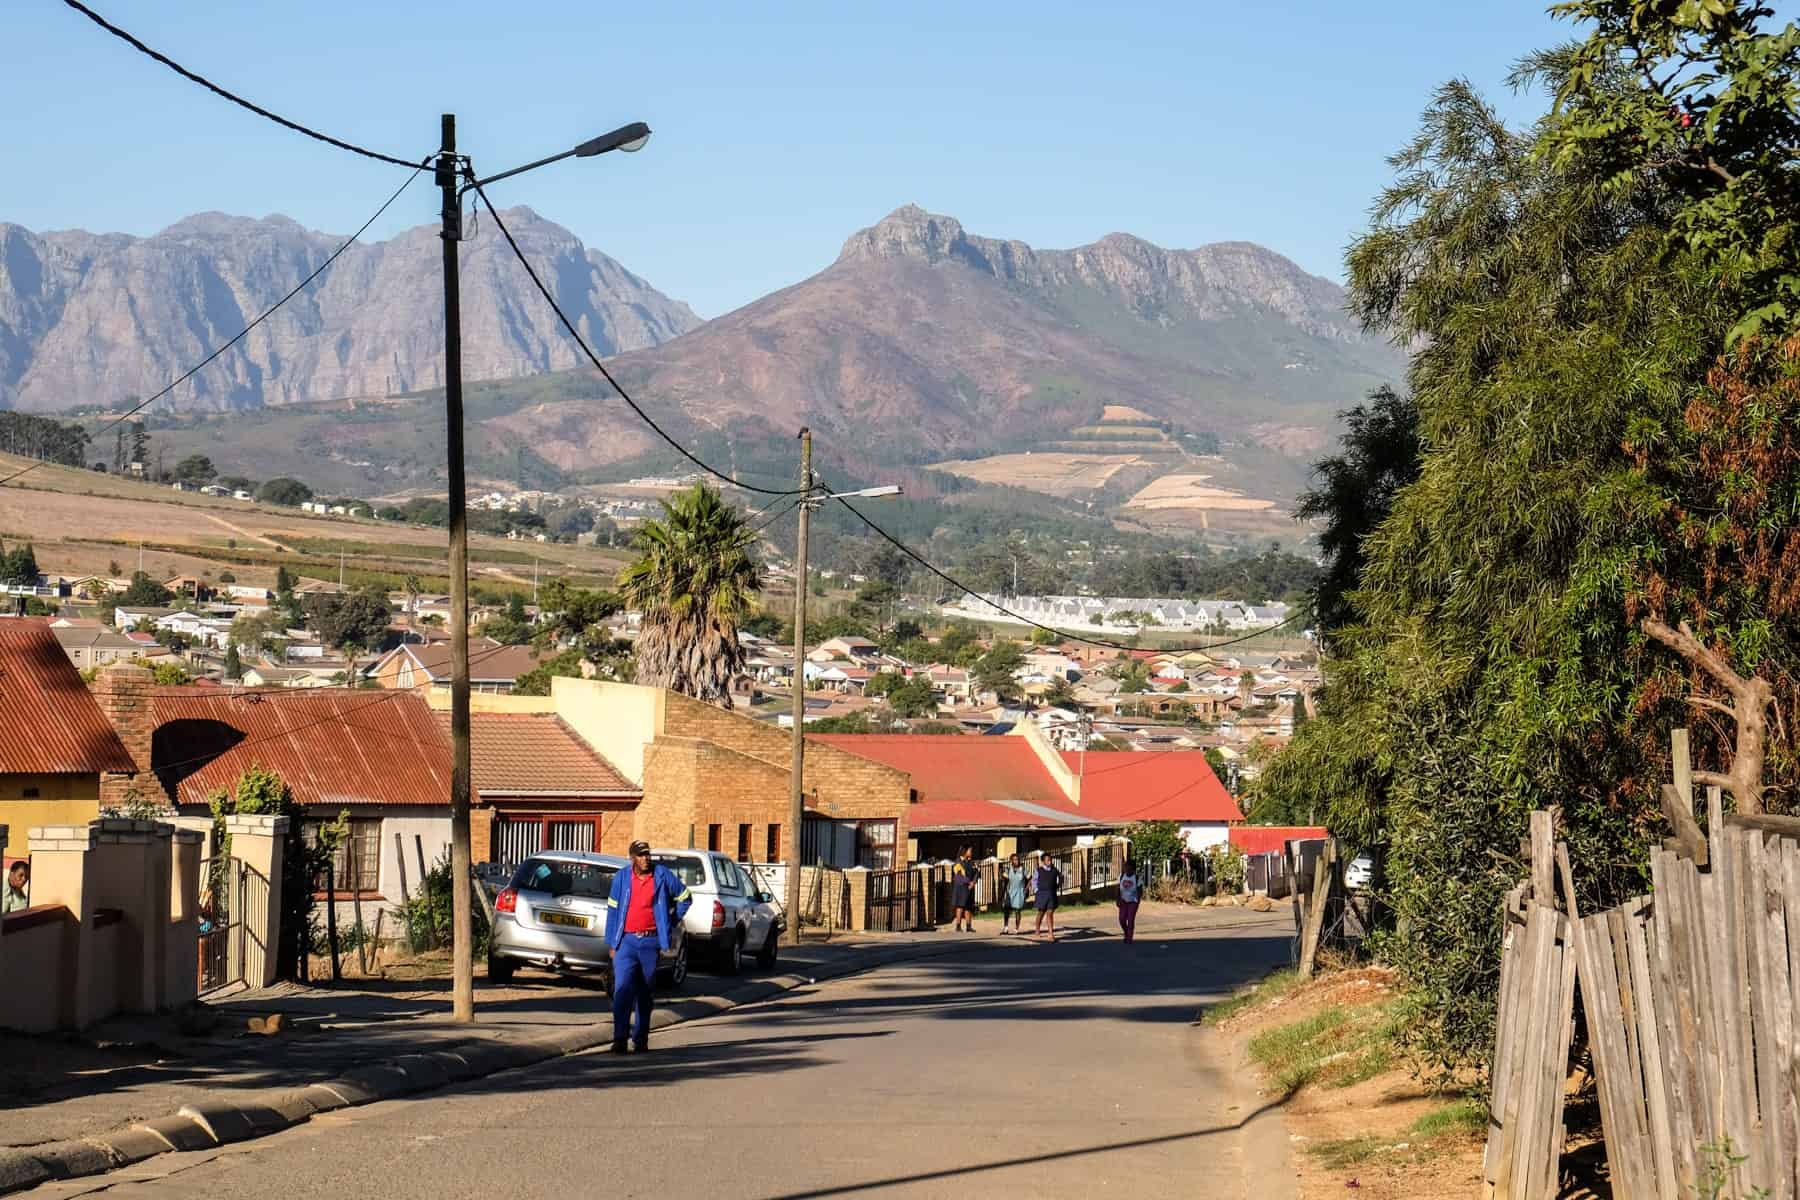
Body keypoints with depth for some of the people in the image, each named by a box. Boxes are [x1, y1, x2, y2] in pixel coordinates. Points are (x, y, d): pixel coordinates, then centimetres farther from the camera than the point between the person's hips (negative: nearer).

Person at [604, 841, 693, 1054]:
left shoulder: (662, 875, 1)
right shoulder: (622, 878, 3)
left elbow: (685, 897, 14)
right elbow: (613, 910, 7)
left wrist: (671, 922, 10)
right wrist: (611, 943, 4)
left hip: (651, 942, 1)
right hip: (627, 941, -1)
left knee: (646, 994, 8)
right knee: (622, 990, -11)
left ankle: (641, 1039, 16)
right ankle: (620, 1039, -12)